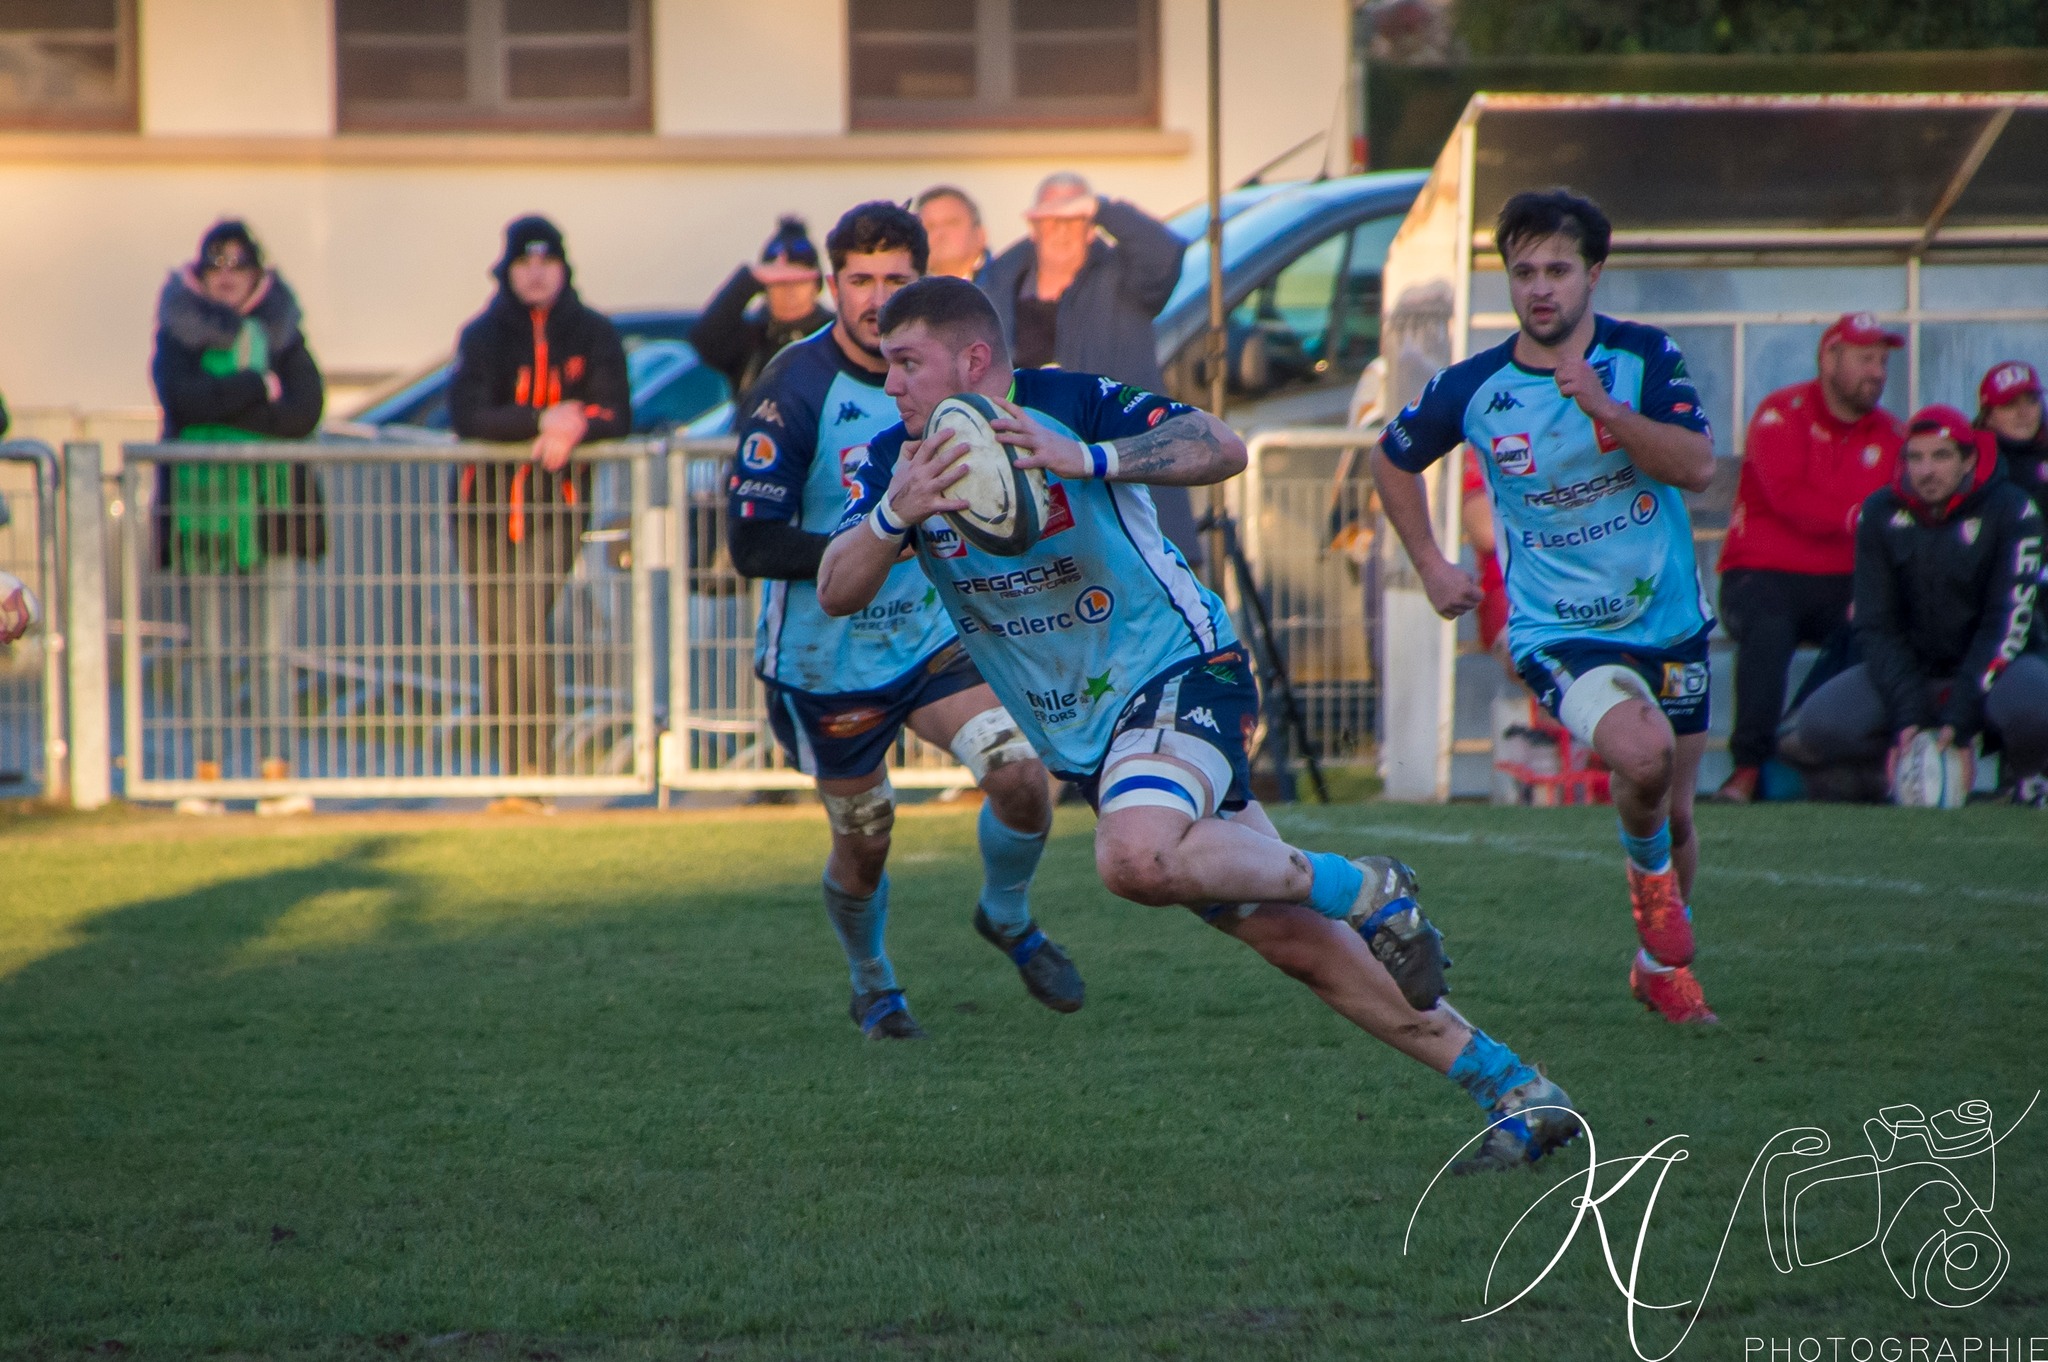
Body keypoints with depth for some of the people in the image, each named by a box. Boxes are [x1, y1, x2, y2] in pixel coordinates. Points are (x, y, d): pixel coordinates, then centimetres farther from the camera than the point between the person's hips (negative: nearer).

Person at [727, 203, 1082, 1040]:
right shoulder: (793, 391, -19)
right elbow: (751, 545, -25)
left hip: (934, 633, 4)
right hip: (828, 658, -3)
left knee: (1021, 777, -16)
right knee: (864, 843, 9)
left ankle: (1008, 918, 15)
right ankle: (872, 986, 40)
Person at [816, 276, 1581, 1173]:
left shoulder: (1072, 407, -15)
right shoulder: (899, 461, -1)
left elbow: (1222, 448, -28)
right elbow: (836, 593, -13)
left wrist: (1087, 460, -40)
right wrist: (894, 514, -32)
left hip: (1177, 673, -6)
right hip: (1084, 740, 6)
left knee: (1136, 858, -37)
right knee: (1294, 942, 4)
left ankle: (1364, 890, -15)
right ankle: (1514, 1091, 10)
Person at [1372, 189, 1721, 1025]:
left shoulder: (1645, 359, -6)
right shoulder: (1473, 389, -7)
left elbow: (1697, 467, -18)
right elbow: (1393, 459, 12)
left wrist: (1605, 408, -30)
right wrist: (1430, 566, 8)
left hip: (1667, 619, 2)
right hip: (1555, 632, -2)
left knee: (1674, 815, 11)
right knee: (1641, 753, -29)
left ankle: (1660, 966, 38)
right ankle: (1646, 872, 4)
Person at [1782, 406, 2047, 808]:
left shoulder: (2009, 511, -13)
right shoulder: (1882, 514, -4)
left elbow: (2006, 622, -18)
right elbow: (1877, 626, -5)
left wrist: (1960, 717, -27)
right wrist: (1908, 717, -18)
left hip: (1997, 660, -3)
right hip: (1913, 667, 3)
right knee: (1819, 725, -22)